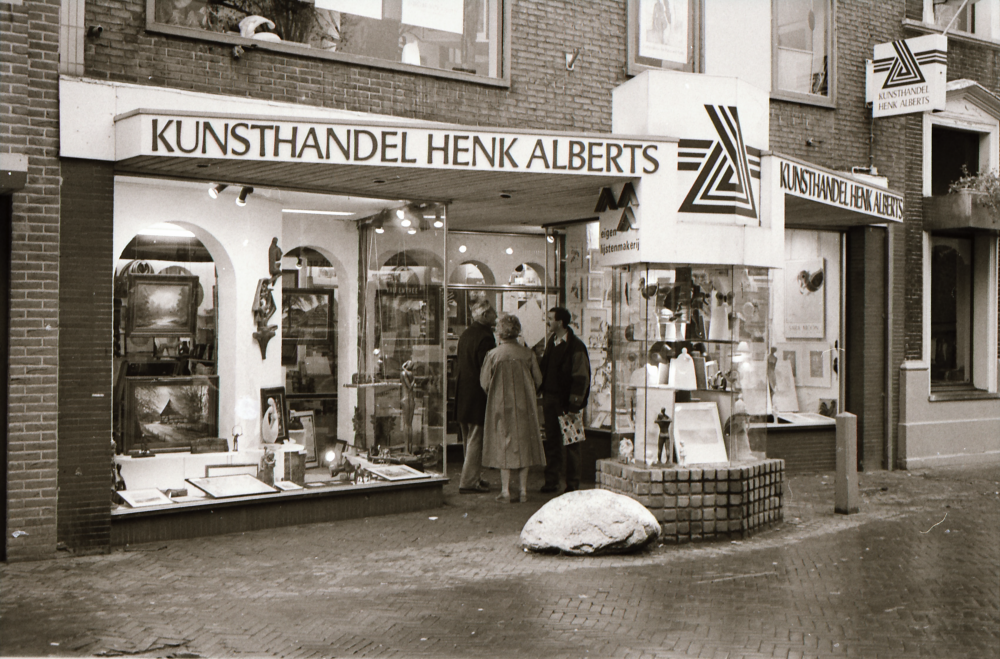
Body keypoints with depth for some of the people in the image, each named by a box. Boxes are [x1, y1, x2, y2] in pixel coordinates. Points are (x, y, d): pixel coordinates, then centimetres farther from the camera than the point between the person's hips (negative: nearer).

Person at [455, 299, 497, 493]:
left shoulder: (465, 334, 11)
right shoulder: (485, 337, -17)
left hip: (462, 395, 9)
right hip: (478, 395, -9)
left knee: (469, 439, 16)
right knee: (476, 440, -3)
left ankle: (472, 478, 24)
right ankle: (469, 482, 0)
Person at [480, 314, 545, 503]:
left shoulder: (493, 355, -11)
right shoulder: (527, 354, -6)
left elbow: (484, 382, -4)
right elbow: (538, 379, 3)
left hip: (501, 405, -1)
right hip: (524, 406, 2)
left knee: (504, 445, 6)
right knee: (523, 444, 9)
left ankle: (505, 491, 4)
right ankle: (523, 490, 9)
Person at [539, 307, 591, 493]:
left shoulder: (576, 346, -11)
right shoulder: (551, 342, 11)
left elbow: (581, 378, -12)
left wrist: (573, 405, -15)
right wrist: (544, 398, 12)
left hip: (566, 402, -6)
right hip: (550, 399, 6)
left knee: (570, 444, 2)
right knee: (551, 441, 9)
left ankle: (573, 484, 10)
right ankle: (551, 481, 15)